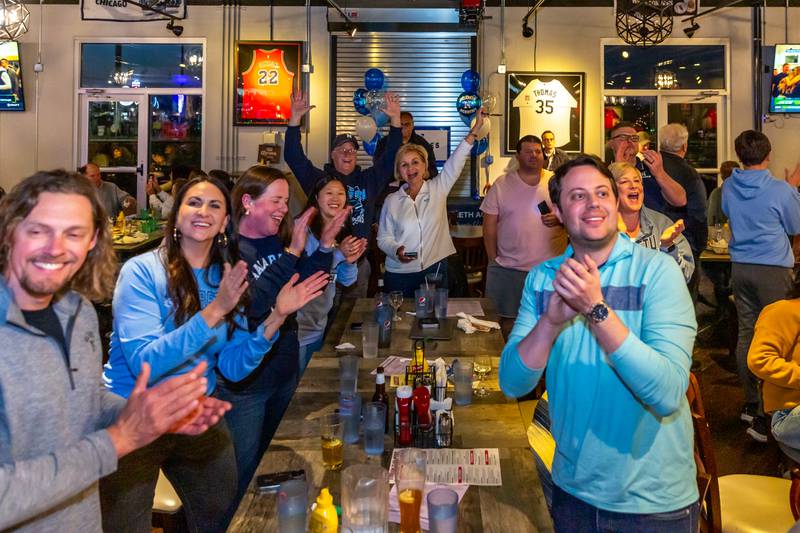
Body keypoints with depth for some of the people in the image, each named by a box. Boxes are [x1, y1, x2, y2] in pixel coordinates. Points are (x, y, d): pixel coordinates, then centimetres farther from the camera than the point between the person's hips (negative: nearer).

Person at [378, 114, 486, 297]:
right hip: (400, 274, 0)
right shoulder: (392, 201, 3)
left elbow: (457, 160, -5)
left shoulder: (438, 189, 2)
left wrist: (476, 127, -12)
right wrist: (396, 251, -16)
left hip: (435, 269, 0)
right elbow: (383, 238, 5)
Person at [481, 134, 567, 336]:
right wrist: (493, 261, 1)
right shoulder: (501, 185, 2)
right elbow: (489, 226, 4)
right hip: (509, 270, 0)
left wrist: (560, 218, -12)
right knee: (508, 322, 7)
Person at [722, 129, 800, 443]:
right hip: (773, 269, -5)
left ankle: (751, 404, 21)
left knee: (746, 334, 12)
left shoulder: (729, 187, 1)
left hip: (740, 267, 5)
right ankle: (764, 416, -3)